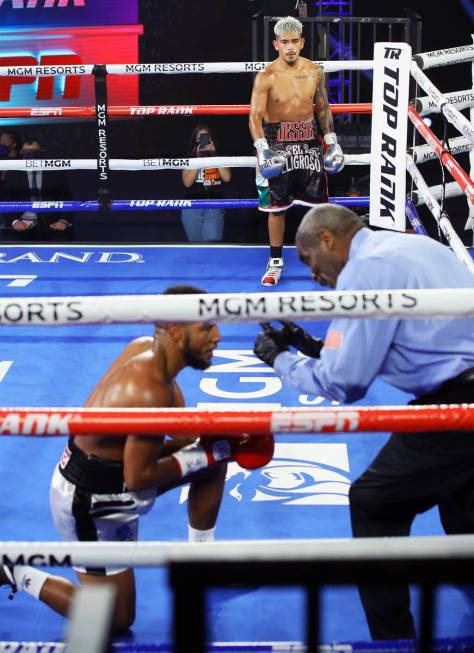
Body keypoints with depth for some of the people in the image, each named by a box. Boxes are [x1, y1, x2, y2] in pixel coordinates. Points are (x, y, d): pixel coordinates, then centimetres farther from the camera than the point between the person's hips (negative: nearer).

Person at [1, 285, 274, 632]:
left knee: (216, 455, 9)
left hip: (109, 465, 9)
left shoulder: (146, 347, -5)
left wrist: (222, 438, -9)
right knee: (117, 620, 6)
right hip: (90, 501, -9)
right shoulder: (151, 391, -32)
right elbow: (138, 479, -26)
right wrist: (206, 454, -17)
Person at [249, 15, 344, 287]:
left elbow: (323, 109, 12)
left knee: (318, 201, 4)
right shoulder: (266, 77, -10)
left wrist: (332, 142, 7)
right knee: (276, 206, 4)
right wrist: (262, 149, -24)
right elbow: (255, 116, -12)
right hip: (278, 143, -3)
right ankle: (275, 261, 16)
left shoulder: (315, 72, 2)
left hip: (309, 140, 3)